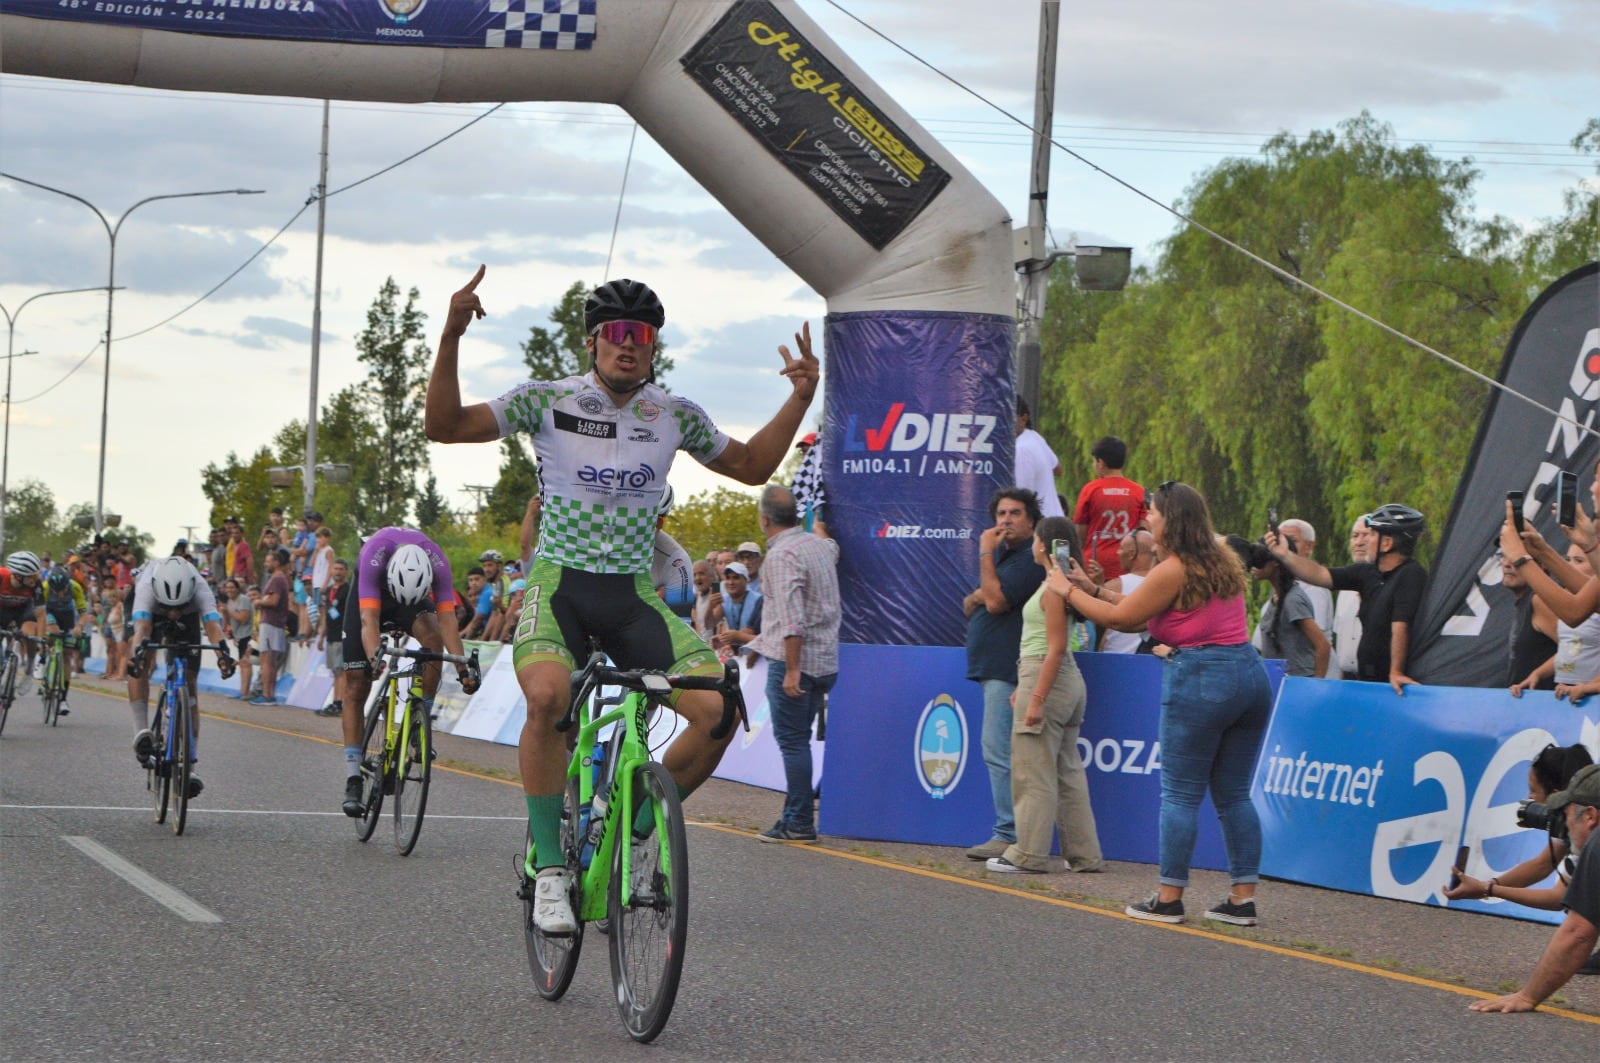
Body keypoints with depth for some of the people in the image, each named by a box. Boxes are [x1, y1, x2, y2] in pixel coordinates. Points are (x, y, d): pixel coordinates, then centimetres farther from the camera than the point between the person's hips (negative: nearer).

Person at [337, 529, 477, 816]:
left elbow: (447, 619, -35)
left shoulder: (437, 564, -35)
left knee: (433, 636, -33)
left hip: (417, 589, 1)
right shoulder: (374, 556, -40)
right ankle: (353, 781, -6)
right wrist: (375, 658, -62)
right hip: (369, 594, -1)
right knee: (356, 687, -8)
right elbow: (369, 618, -45)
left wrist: (462, 668, -45)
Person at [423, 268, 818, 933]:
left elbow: (751, 466, 20)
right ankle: (548, 866, -19)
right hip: (559, 581, -3)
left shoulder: (674, 415, 7)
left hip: (635, 594, 3)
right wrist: (450, 338, -17)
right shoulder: (548, 400, -1)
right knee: (547, 696, -35)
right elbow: (445, 425, -5)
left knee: (718, 710, -18)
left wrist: (800, 397, 7)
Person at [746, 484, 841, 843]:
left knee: (792, 740, -5)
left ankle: (799, 824, -6)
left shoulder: (781, 554, -16)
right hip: (825, 661, 9)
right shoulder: (819, 545, 11)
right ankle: (796, 816, 17)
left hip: (793, 660, -9)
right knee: (798, 739, 15)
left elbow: (792, 616, -24)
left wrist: (792, 669, -25)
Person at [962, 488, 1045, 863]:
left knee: (999, 750, -13)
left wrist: (986, 554, -12)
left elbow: (996, 601, -20)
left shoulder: (1030, 559, -11)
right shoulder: (1000, 554, 21)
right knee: (1000, 752, 10)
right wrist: (975, 597, -2)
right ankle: (1010, 833, 12)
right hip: (991, 666, 11)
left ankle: (1009, 835, -13)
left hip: (1006, 668, -11)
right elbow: (971, 606, 22)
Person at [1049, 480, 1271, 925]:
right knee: (1234, 793, 10)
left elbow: (1120, 617, -2)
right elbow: (1140, 610, 21)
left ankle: (1169, 897, 3)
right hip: (1249, 672, 8)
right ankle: (1243, 897, 8)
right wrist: (1092, 588, 25)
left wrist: (1068, 591, 11)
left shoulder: (1174, 571, -10)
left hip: (1202, 680, -8)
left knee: (1180, 793, 0)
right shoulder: (1222, 562, 16)